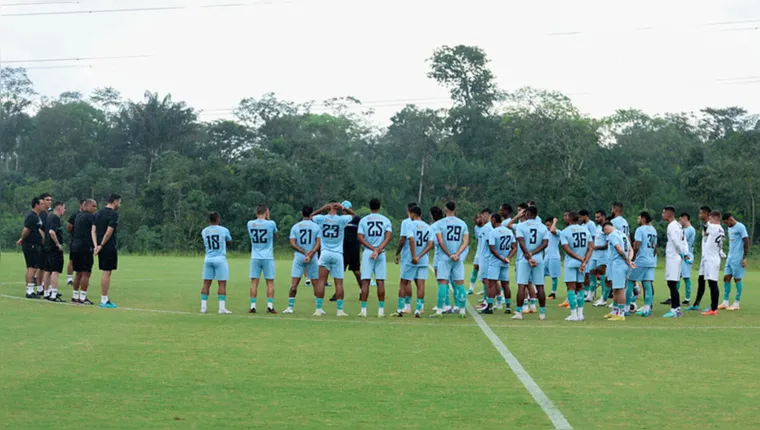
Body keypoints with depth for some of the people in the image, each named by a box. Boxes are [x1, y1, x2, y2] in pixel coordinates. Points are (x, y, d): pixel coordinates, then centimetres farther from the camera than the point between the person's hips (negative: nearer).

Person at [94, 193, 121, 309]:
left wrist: (96, 245, -1)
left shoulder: (98, 213, 13)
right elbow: (109, 231, -19)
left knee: (104, 272, 13)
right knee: (107, 273, -5)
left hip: (102, 247, 8)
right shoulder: (113, 214, -11)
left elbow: (93, 230, 6)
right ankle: (104, 300, -3)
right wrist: (101, 245, -13)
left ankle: (104, 299, 15)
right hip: (110, 247, -8)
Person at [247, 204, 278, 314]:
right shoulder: (271, 223, -8)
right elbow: (275, 233, 13)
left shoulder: (250, 224, 0)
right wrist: (268, 219, 14)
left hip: (255, 258, 2)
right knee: (270, 282, 3)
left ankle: (253, 306, 2)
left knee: (254, 282, 4)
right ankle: (270, 306, -1)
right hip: (268, 258, -2)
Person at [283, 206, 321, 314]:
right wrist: (310, 254, -13)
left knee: (294, 283, 1)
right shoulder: (316, 227, 0)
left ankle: (290, 306, -3)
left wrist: (304, 252, -7)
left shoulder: (295, 227, 3)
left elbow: (292, 243, -4)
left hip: (298, 257, 0)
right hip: (313, 258, 0)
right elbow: (318, 243, -8)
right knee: (316, 284, 6)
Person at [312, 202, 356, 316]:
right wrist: (343, 208, 5)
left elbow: (311, 216, 23)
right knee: (339, 283, 2)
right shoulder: (342, 219, -2)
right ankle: (340, 310, 3)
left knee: (321, 281, 2)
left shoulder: (321, 219, 0)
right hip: (338, 255, -1)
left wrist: (322, 209, 11)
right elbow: (353, 214, 19)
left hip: (325, 253, 1)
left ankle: (318, 309, -1)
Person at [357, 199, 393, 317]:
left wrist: (373, 248, -7)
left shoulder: (363, 220, 4)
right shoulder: (386, 220, 6)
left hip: (367, 253, -1)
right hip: (381, 254, 1)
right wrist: (378, 250, -12)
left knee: (365, 281, -1)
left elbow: (360, 238, -6)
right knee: (380, 281, 3)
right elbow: (388, 237, -7)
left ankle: (363, 309, -5)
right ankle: (381, 310, 2)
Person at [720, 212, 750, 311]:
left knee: (737, 279, -2)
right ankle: (725, 303, 9)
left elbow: (746, 242, -14)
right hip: (730, 258, 8)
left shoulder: (740, 227, -11)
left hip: (737, 259, -8)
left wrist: (744, 258, -16)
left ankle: (736, 304, 5)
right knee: (726, 278, 5)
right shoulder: (730, 228, 16)